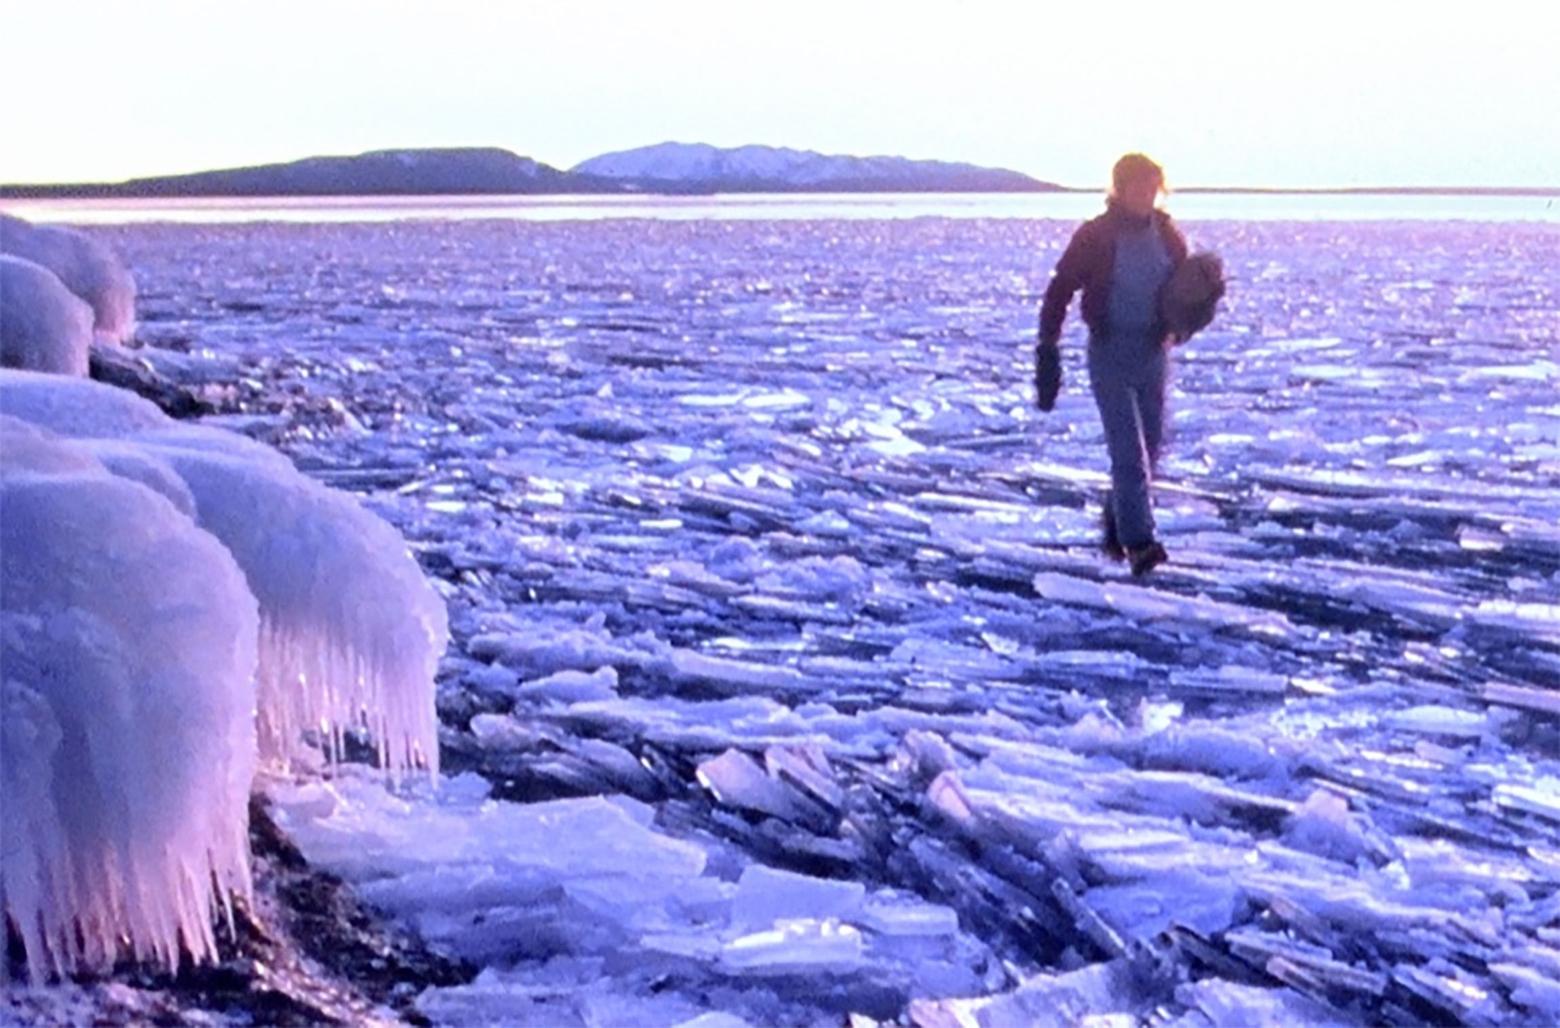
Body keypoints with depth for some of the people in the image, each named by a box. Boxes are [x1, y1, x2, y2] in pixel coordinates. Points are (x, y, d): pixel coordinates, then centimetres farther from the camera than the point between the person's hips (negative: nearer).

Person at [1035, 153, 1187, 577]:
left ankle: (1116, 527, 28)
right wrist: (1048, 353, -10)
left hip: (1154, 351, 5)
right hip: (1110, 351, -5)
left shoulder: (1167, 235, 4)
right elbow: (1060, 291, -5)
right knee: (1129, 451, -12)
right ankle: (1138, 542, -13)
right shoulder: (1094, 236, -8)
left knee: (1150, 448, 11)